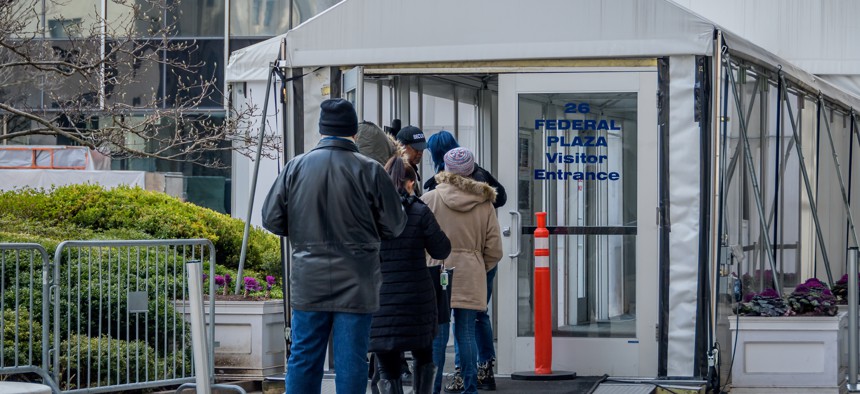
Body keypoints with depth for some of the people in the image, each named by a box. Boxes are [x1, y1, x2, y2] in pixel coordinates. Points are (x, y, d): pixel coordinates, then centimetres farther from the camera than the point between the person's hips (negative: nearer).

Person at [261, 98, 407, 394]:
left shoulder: (296, 167, -3)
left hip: (308, 283, 2)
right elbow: (394, 226, -2)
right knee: (351, 360, 3)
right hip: (356, 285, -2)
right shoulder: (369, 170, -8)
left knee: (303, 358, 9)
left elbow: (271, 219, 3)